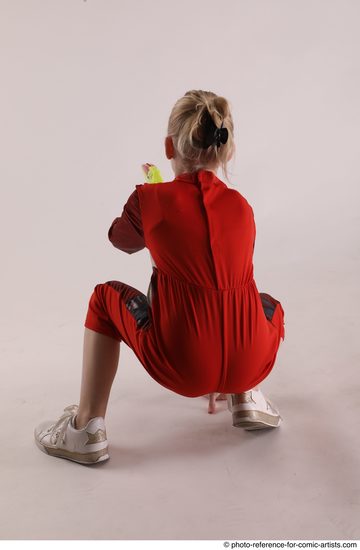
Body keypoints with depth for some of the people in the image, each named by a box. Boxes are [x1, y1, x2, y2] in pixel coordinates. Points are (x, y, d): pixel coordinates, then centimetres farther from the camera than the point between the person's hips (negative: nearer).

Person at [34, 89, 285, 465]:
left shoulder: (149, 199, -3)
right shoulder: (241, 206, 10)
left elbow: (122, 240, 21)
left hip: (181, 367, -3)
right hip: (248, 366, 4)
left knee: (106, 297, 22)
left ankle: (86, 429, 19)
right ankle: (246, 399, 22)